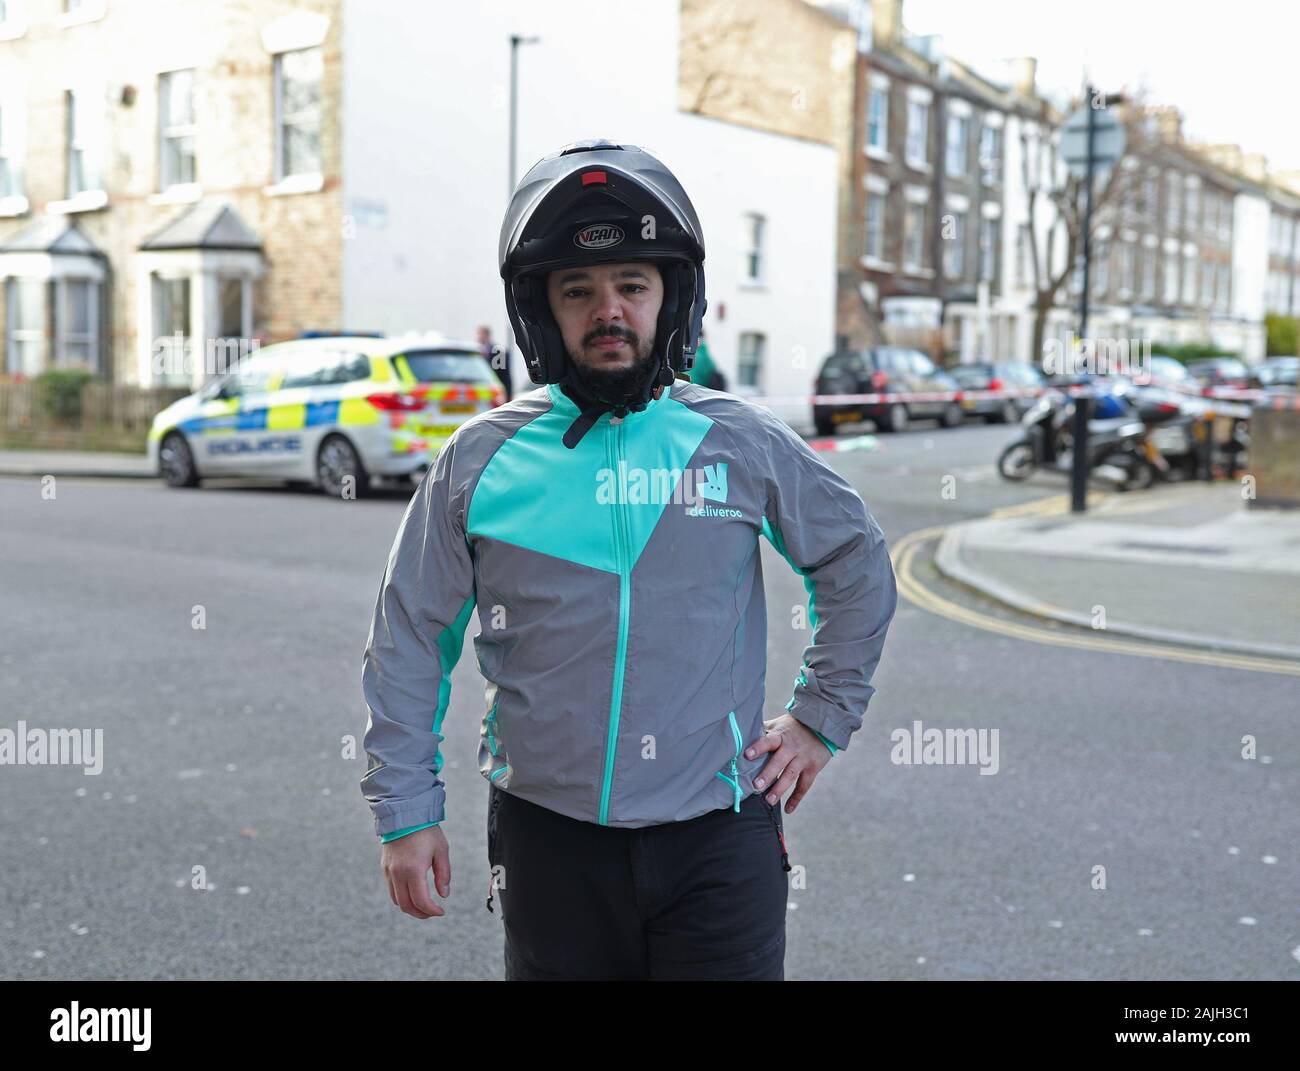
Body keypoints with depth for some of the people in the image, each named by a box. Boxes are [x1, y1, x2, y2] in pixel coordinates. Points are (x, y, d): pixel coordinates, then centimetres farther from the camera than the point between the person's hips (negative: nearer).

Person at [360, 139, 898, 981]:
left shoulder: (743, 445, 0)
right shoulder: (481, 461, -1)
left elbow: (859, 569, 14)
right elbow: (410, 642, 4)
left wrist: (823, 716, 10)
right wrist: (406, 812, 2)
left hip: (718, 839, 0)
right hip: (549, 840, 1)